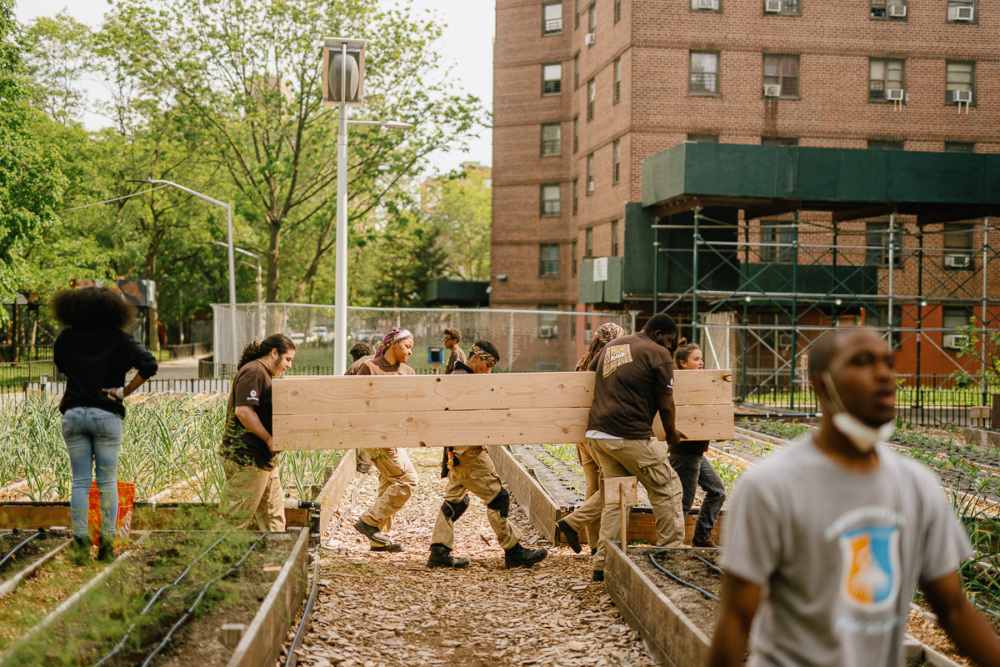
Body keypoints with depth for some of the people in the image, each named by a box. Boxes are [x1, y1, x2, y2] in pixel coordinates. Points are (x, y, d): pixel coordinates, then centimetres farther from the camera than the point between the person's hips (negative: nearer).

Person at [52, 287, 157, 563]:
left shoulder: (65, 339, 3)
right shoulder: (119, 339, -5)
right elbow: (149, 365, -16)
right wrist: (125, 391, -9)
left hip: (73, 414, 2)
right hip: (106, 415, -2)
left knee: (80, 481, 6)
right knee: (107, 481, 5)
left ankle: (80, 542, -1)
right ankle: (107, 543, 4)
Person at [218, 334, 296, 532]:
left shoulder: (263, 374, 19)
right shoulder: (253, 371, -14)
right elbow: (243, 410, -23)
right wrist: (269, 439, -19)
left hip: (264, 458, 11)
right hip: (246, 457, -11)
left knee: (273, 512, 16)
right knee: (235, 517, -5)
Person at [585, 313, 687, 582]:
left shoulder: (611, 346, 19)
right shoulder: (658, 354, -3)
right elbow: (665, 405, -2)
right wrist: (671, 433, 16)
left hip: (597, 433, 8)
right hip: (630, 436, -8)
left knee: (616, 497, 15)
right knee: (667, 489, 7)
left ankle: (602, 564, 12)